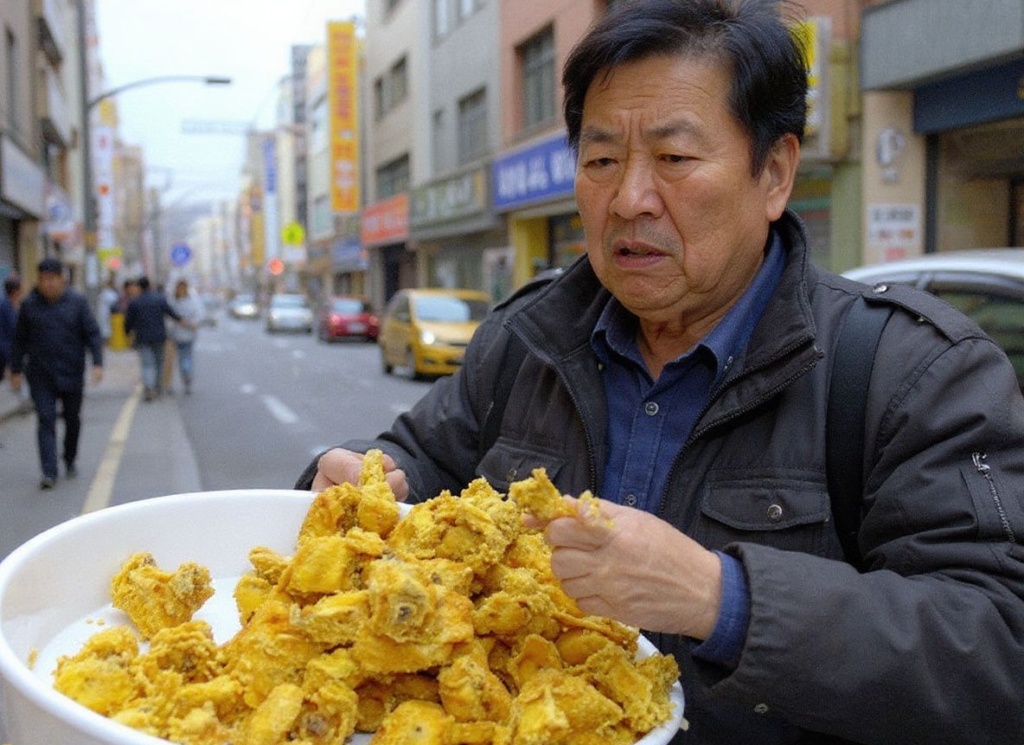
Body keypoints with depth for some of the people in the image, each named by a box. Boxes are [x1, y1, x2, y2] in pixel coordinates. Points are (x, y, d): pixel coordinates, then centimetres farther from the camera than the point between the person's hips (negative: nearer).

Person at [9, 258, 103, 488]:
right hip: (41, 375, 0)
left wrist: (97, 363, -14)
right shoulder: (29, 305, 2)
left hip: (72, 373, 0)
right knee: (46, 420, -8)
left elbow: (92, 334, -3)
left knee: (73, 419, 12)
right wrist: (16, 370, 5)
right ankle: (49, 472, -11)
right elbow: (20, 340, 8)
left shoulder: (78, 302, -1)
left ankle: (70, 460, 34)